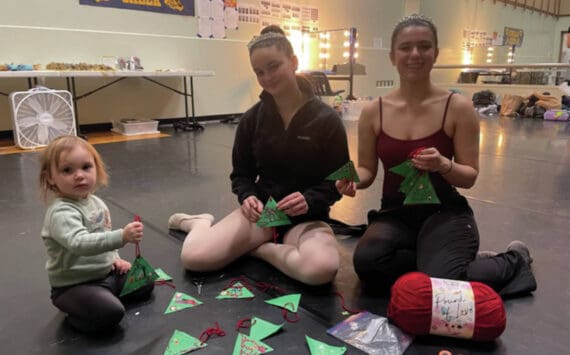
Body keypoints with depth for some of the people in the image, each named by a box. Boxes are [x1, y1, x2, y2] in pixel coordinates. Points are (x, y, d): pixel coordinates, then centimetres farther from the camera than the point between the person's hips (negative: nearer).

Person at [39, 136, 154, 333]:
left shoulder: (96, 202, 3)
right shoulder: (61, 212, -25)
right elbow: (79, 243, -43)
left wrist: (115, 258, 6)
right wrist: (122, 237, -53)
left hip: (106, 273, 8)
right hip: (74, 285, -8)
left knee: (145, 284, 12)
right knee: (111, 313, -28)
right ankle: (74, 313, 0)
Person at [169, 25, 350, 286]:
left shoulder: (326, 119, -8)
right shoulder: (251, 119, 0)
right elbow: (241, 174, 8)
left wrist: (309, 201, -24)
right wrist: (248, 197, -15)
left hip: (307, 218, -1)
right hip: (261, 211, 2)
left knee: (321, 269, -36)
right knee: (194, 257, -20)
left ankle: (259, 248, -6)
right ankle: (200, 223, 18)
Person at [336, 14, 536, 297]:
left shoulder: (458, 108, -7)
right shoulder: (373, 111, -1)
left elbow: (470, 176, -4)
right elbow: (367, 169, 6)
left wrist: (443, 165, -26)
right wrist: (353, 179, -18)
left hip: (444, 212, -1)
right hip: (395, 213, 2)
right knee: (367, 263, -29)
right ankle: (433, 259, -1)